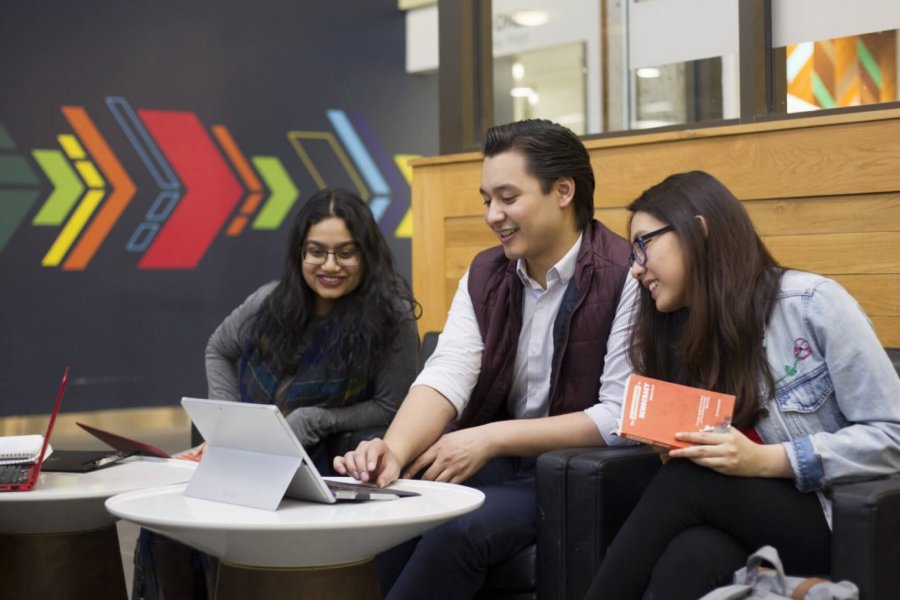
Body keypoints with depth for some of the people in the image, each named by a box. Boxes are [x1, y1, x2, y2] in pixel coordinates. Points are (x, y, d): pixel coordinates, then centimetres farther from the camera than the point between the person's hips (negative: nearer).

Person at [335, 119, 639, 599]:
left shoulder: (624, 278, -15)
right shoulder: (484, 275, 6)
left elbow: (622, 416, -18)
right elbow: (446, 376, -7)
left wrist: (491, 438, -20)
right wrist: (393, 450, -27)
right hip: (495, 462, 5)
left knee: (458, 531, -29)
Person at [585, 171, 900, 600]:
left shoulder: (812, 303, -10)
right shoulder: (677, 332, 9)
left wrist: (765, 460, -20)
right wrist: (672, 450, -12)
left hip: (840, 523, -4)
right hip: (744, 522, 4)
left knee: (687, 481, -28)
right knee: (688, 558, -33)